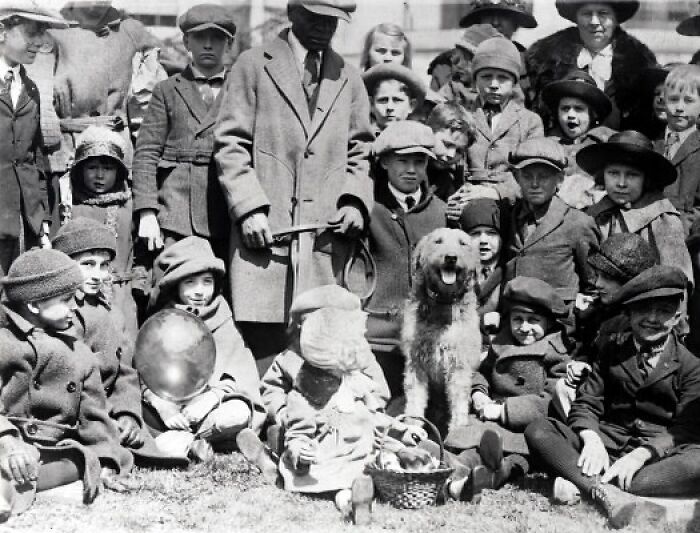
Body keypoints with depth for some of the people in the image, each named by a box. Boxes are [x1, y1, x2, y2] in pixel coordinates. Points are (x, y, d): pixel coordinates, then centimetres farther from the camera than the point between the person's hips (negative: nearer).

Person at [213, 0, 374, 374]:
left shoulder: (349, 79, 19)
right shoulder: (253, 66, 8)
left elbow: (359, 153, 21)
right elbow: (230, 143, 2)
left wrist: (355, 201, 2)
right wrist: (250, 208, -9)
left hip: (327, 234, 3)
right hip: (264, 230, -3)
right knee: (261, 342, -9)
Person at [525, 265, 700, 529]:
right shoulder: (613, 347, 14)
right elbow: (586, 403, 7)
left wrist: (642, 454, -24)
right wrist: (591, 440, -16)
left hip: (658, 451, -2)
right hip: (608, 441, 2)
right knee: (538, 430, -21)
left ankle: (582, 483, -39)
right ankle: (606, 494, -45)